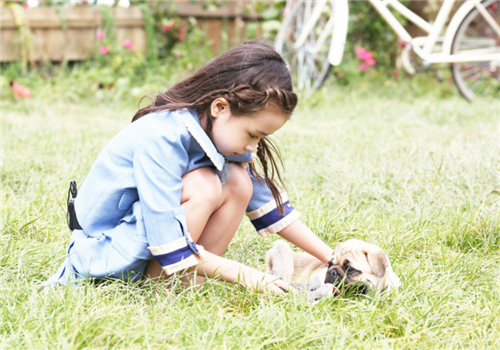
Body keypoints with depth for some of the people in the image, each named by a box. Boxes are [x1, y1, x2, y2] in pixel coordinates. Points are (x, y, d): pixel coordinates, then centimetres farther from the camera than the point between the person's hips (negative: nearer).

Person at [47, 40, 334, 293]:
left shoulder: (223, 134, -3)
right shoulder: (161, 138, -29)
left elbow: (270, 206, 5)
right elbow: (170, 248, -32)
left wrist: (333, 258, 0)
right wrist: (247, 276, -28)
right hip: (107, 251, -8)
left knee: (239, 182, -11)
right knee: (203, 187, -28)